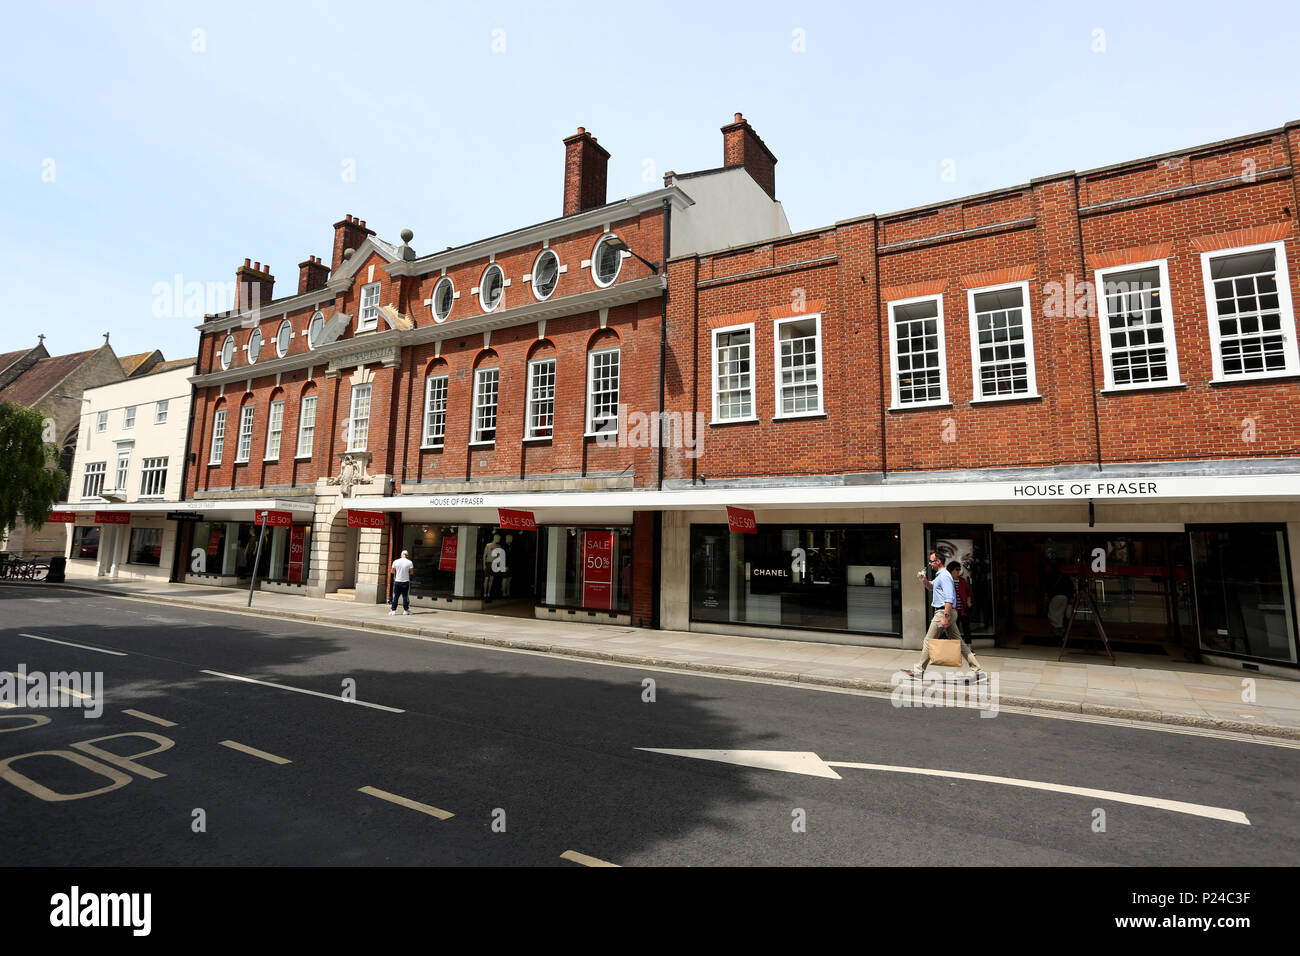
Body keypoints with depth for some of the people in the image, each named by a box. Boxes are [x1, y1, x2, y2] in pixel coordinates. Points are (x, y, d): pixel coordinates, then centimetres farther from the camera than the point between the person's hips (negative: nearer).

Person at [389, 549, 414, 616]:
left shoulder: (395, 562, -1)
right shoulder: (409, 562, -7)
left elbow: (393, 571, 7)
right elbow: (411, 572, -4)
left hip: (397, 581, 2)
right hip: (406, 581, -2)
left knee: (395, 596, 7)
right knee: (405, 596, 6)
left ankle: (393, 610, 7)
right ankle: (406, 610, 10)